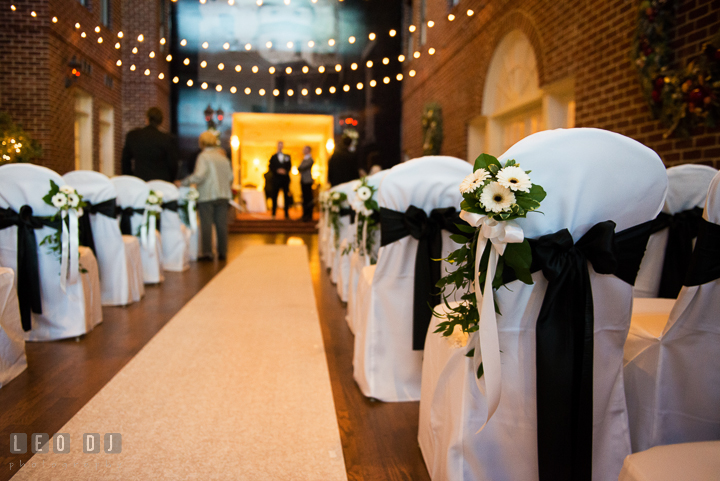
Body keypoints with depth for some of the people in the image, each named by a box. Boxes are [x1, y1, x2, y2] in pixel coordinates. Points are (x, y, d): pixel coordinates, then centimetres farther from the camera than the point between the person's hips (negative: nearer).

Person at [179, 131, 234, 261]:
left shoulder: (203, 156, -9)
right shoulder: (223, 156, 11)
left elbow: (199, 176, -19)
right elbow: (230, 176, 13)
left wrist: (183, 182, -11)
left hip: (207, 195, -5)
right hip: (223, 195, 6)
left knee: (206, 225, -1)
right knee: (221, 224, 7)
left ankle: (207, 252, -2)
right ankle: (222, 252, 11)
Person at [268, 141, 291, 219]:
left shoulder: (287, 157, 14)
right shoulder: (273, 157, 10)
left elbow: (289, 166, 7)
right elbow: (271, 167, 2)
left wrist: (285, 171, -11)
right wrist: (277, 170, -13)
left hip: (285, 178, 1)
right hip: (276, 178, -1)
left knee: (286, 196, 0)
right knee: (274, 196, -1)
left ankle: (287, 214, 5)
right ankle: (273, 213, 4)